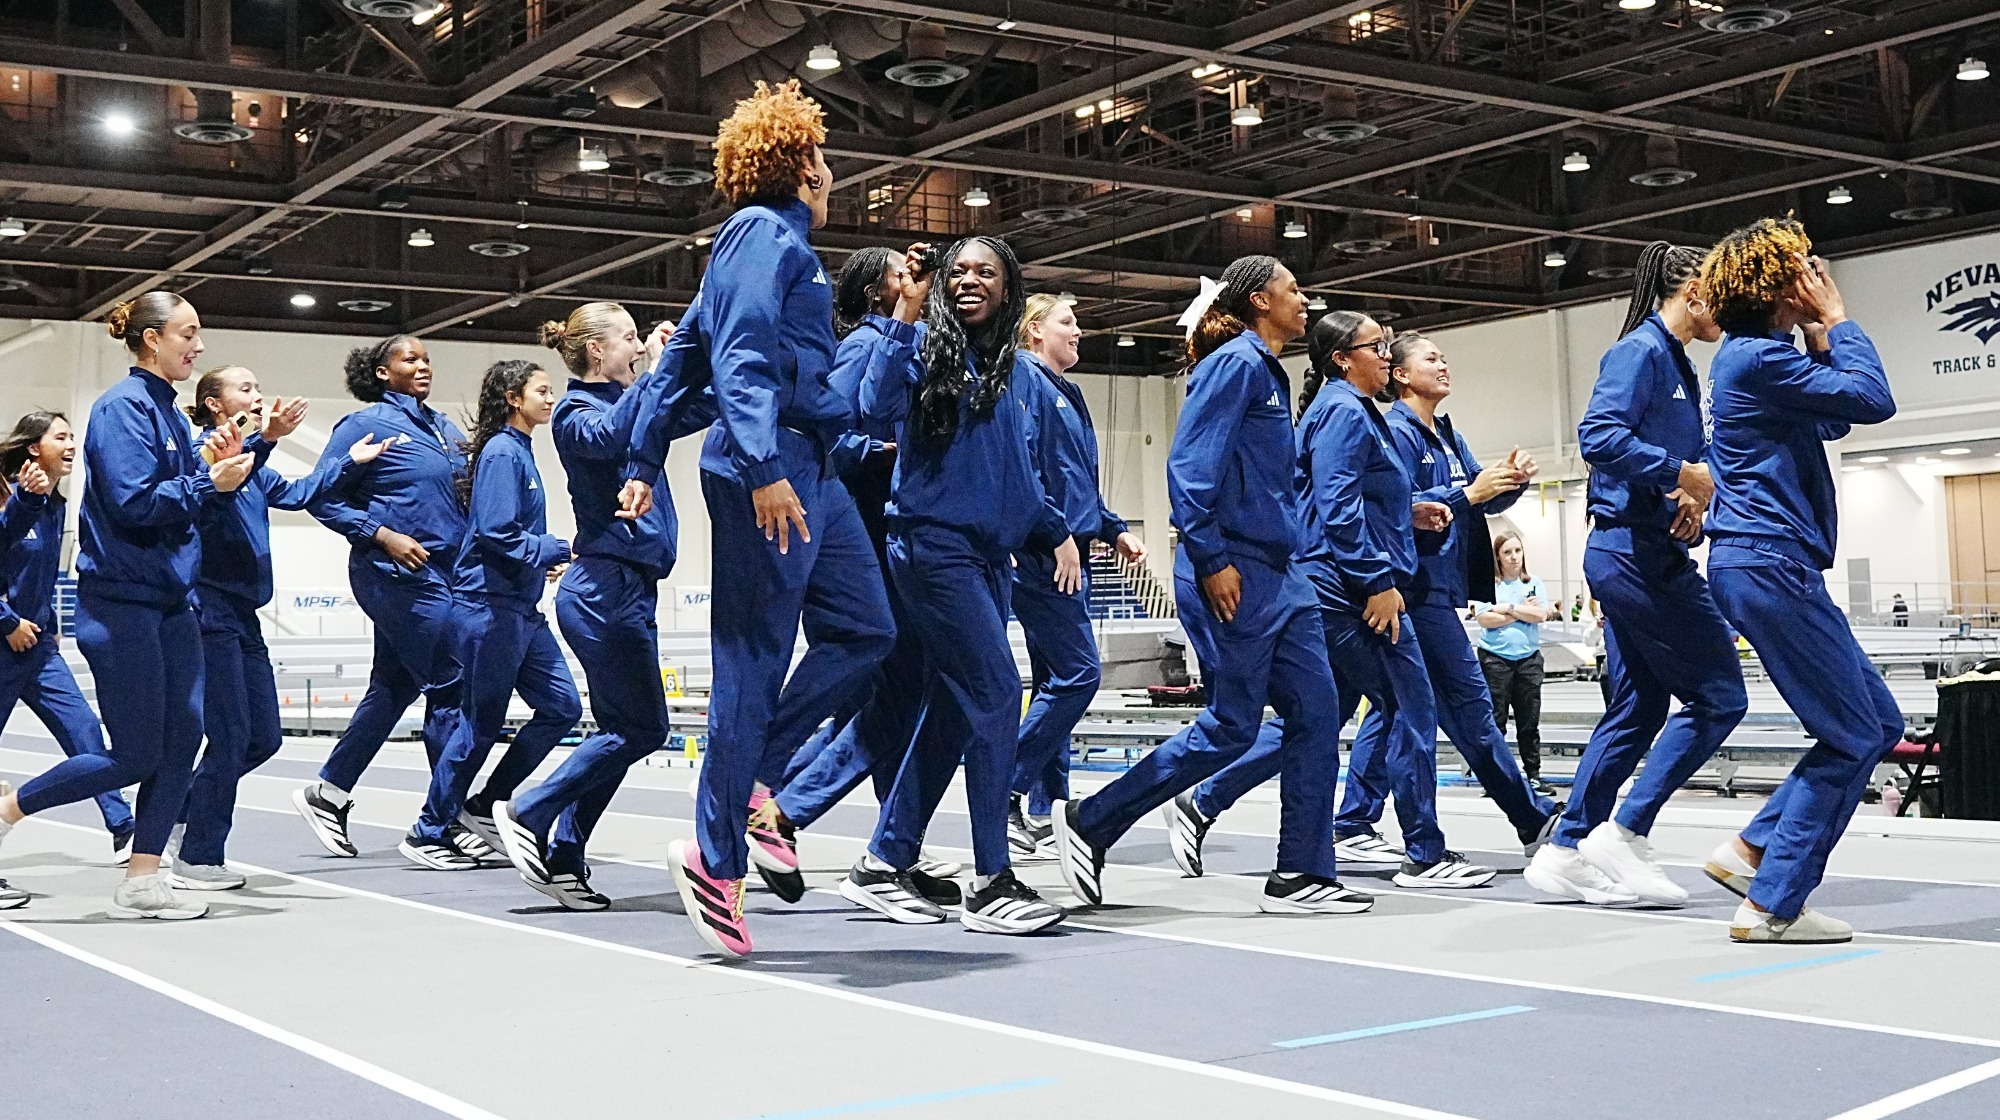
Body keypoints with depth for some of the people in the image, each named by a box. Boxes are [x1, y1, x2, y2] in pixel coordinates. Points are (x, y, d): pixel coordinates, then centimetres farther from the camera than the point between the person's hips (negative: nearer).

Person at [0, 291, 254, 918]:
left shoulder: (168, 412, 13)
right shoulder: (123, 408, -12)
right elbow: (131, 502, -21)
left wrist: (219, 467, 0)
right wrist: (209, 482, -15)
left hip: (171, 600, 9)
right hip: (122, 601, -9)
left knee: (184, 737, 2)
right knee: (135, 755, -4)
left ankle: (141, 881, 8)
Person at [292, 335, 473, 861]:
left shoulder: (444, 427, 16)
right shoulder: (365, 424, -5)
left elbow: (459, 498, 24)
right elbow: (322, 498, -7)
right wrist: (383, 535, -16)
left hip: (443, 570, 8)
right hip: (399, 574, -8)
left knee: (394, 688, 12)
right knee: (449, 687, -8)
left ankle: (328, 792, 24)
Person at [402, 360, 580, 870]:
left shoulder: (521, 452, 16)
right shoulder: (501, 452, -13)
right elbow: (496, 533, -20)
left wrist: (545, 558, 4)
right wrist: (558, 550, -12)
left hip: (521, 608, 9)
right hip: (492, 604, -9)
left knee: (562, 706, 6)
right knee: (483, 723, -2)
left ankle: (484, 806, 16)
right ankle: (427, 833, 12)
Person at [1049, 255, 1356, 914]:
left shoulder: (1269, 373, 19)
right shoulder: (1235, 363, -10)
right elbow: (1189, 465, -18)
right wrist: (1210, 560, -21)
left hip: (1278, 573, 9)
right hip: (1231, 574, -9)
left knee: (1315, 715, 3)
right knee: (1231, 727, -5)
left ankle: (1302, 876, 8)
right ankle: (1089, 823, 6)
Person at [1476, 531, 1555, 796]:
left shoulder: (1534, 584, 10)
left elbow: (1541, 615, -4)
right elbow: (1483, 619, -9)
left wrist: (1508, 607, -9)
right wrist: (1522, 612, -8)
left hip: (1528, 659, 2)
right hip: (1495, 659, -2)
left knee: (1529, 722, 5)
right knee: (1495, 721, 0)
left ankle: (1533, 775, 11)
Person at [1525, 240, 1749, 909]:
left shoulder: (1677, 364, 20)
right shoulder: (1641, 350, -9)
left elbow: (1688, 456, 19)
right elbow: (1598, 435, -23)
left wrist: (1695, 495, -2)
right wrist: (1682, 472, -21)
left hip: (1632, 557, 10)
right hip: (1635, 550, -10)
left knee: (1635, 712, 10)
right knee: (1717, 695, -6)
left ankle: (1567, 854, 13)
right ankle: (1624, 835, -3)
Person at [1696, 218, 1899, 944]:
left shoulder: (1758, 355, 18)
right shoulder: (1759, 357, -14)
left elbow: (1831, 420, 24)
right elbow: (1873, 400, -17)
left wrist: (1820, 337, 15)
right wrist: (1836, 319, -5)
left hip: (1761, 563, 10)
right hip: (1771, 564, -10)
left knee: (1880, 724, 12)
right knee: (1851, 738, -5)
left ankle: (1753, 850, 12)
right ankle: (1771, 906, -1)